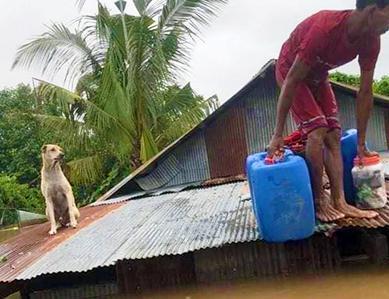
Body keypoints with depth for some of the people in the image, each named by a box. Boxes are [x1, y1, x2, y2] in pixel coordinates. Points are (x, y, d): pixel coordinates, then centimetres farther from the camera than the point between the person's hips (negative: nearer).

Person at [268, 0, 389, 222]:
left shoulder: (371, 40, -17)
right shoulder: (325, 28, -38)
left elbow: (365, 92, -9)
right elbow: (292, 81, -34)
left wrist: (361, 143, -7)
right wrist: (278, 134, -31)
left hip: (318, 75, 7)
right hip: (291, 71, -6)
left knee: (334, 135, -4)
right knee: (317, 130, -19)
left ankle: (340, 202, -3)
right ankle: (319, 201, -8)